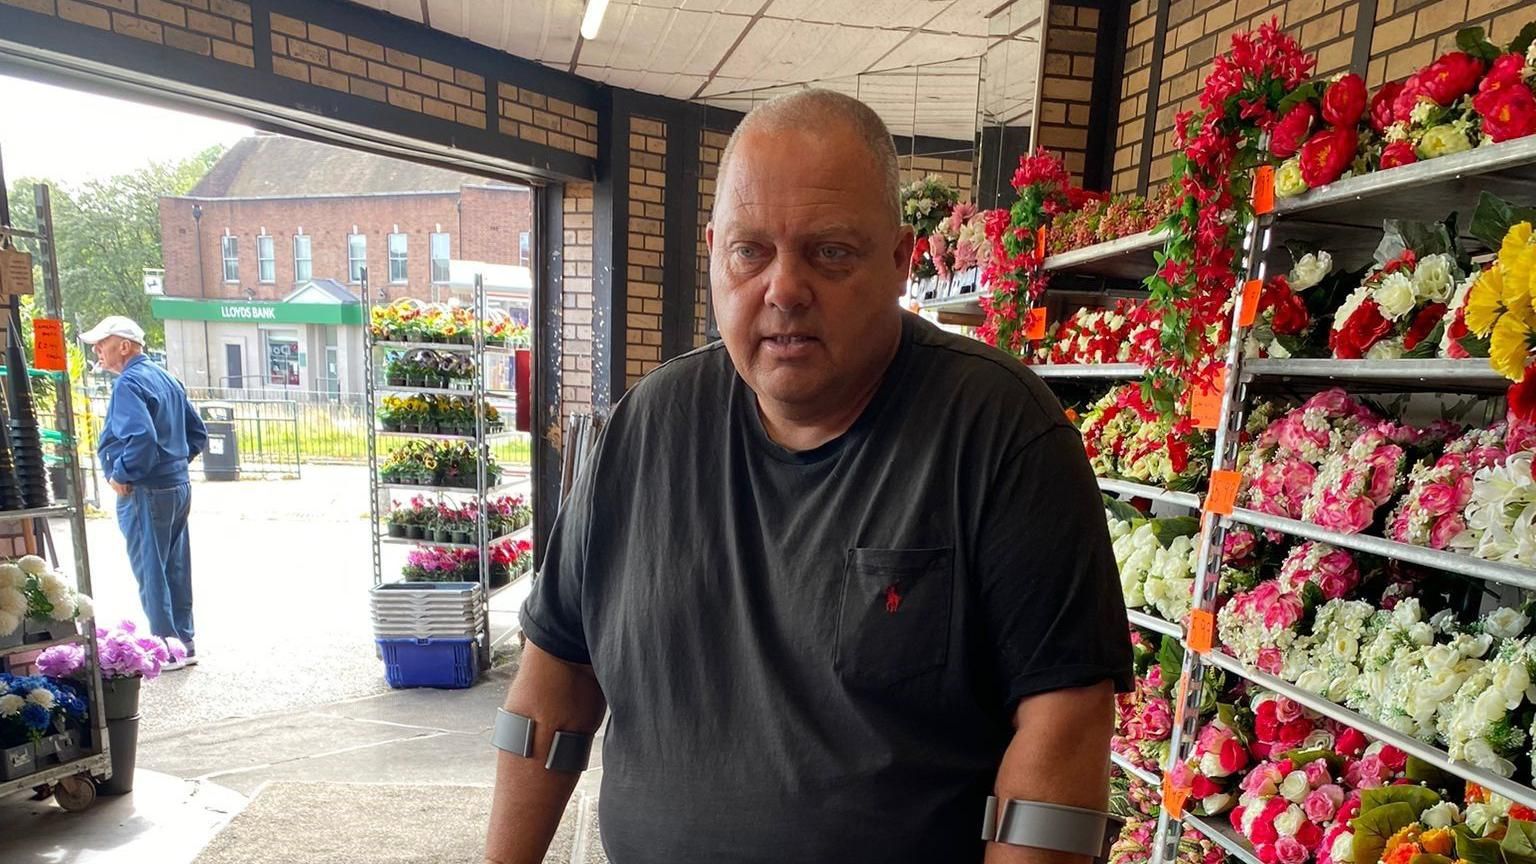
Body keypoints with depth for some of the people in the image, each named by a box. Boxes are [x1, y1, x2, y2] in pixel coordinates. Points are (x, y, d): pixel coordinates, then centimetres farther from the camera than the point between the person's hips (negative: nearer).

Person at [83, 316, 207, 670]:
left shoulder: (129, 383, -14)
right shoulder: (167, 379, 13)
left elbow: (142, 436, -28)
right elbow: (197, 432, 18)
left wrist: (122, 474, -16)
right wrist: (175, 462, 15)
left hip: (145, 492, -9)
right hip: (178, 486, 9)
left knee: (150, 572, 0)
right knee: (175, 569, 14)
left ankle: (169, 646, 6)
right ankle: (183, 640, 21)